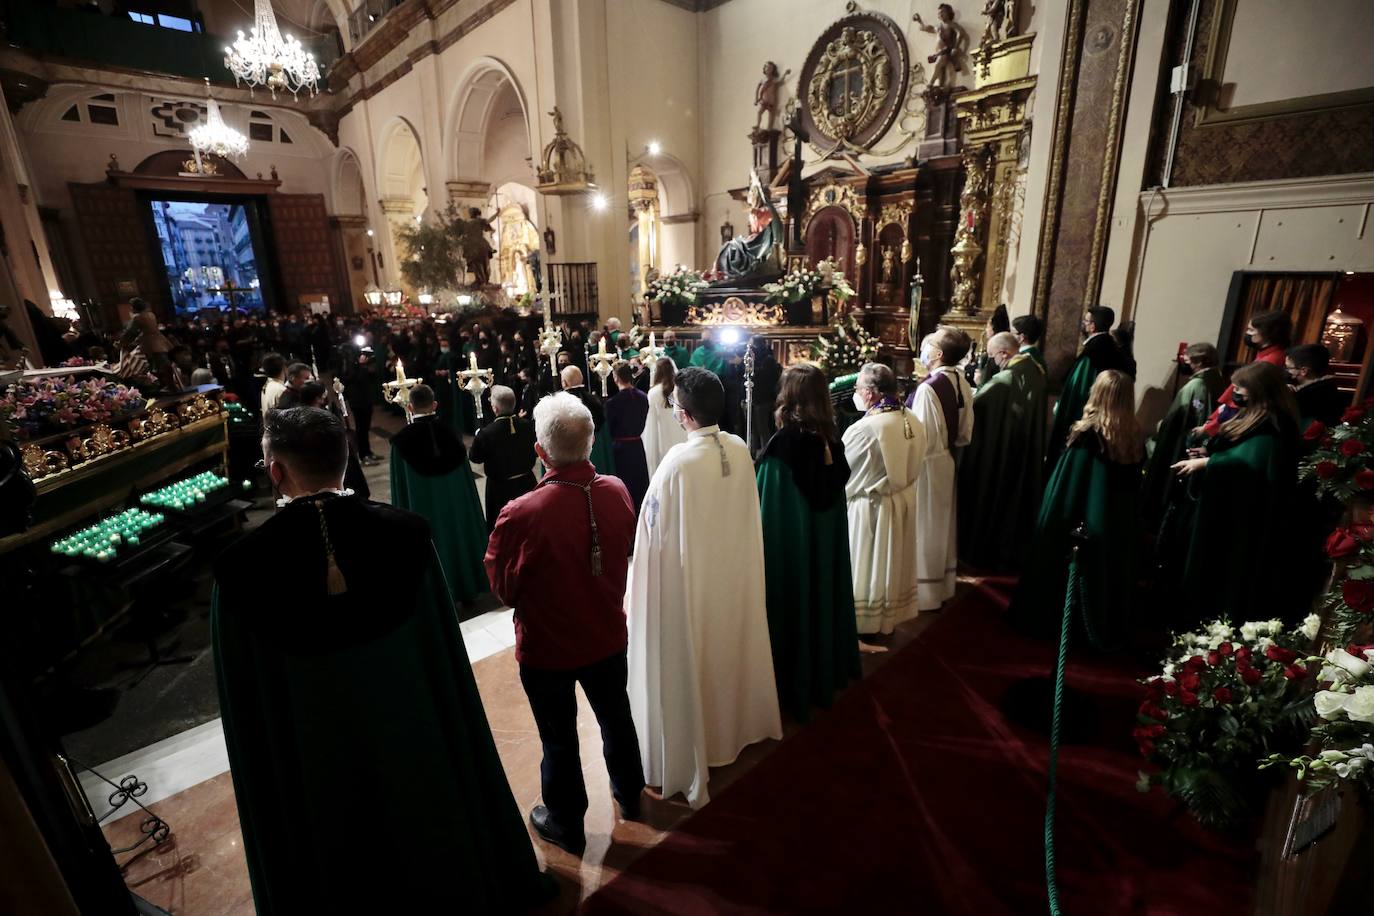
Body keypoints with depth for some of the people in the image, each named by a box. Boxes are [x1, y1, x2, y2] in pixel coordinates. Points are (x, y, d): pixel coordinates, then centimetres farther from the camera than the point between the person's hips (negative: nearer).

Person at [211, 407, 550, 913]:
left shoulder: (241, 565, -22)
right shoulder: (405, 533, -20)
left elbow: (246, 703, -12)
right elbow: (447, 656, -10)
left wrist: (266, 767, 5)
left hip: (315, 754, 0)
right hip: (415, 731, 1)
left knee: (349, 870, 25)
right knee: (432, 826, 27)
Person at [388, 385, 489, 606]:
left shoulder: (401, 440, -14)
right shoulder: (450, 432, -9)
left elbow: (400, 485, -8)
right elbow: (466, 475, -2)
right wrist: (466, 507, 10)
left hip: (423, 510, -2)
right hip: (455, 504, 2)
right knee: (458, 538, 17)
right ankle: (467, 590, 30)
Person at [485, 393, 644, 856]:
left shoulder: (521, 514, -32)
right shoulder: (616, 492, -18)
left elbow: (504, 588, -15)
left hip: (546, 647, -4)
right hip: (608, 635, 4)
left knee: (560, 739, 19)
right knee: (616, 718, 27)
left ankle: (566, 825, 43)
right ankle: (629, 796, 51)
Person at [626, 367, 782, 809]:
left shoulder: (679, 462, -27)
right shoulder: (740, 450, -8)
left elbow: (655, 533, -19)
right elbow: (746, 512, 5)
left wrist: (637, 588, -5)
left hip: (689, 578, -6)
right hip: (735, 569, 7)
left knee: (689, 660, 10)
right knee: (730, 645, 25)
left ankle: (690, 753, 28)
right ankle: (735, 722, 48)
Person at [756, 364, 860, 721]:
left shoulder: (783, 443, -24)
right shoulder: (831, 437, -3)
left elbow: (768, 506, -20)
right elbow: (839, 482, 8)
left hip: (790, 542, -7)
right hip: (827, 537, 7)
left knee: (793, 604, 10)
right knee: (821, 597, 22)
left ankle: (794, 682, 28)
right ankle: (826, 669, 43)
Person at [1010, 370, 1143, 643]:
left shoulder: (1086, 433, -19)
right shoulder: (1135, 437, -4)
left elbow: (1064, 483, -15)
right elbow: (1134, 486, 4)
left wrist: (1066, 527, -5)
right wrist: (1125, 519, 14)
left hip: (1080, 520, -5)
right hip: (1119, 523, 5)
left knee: (1062, 568, 11)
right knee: (1108, 570, 18)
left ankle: (1050, 621, 24)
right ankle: (1106, 629, 33)